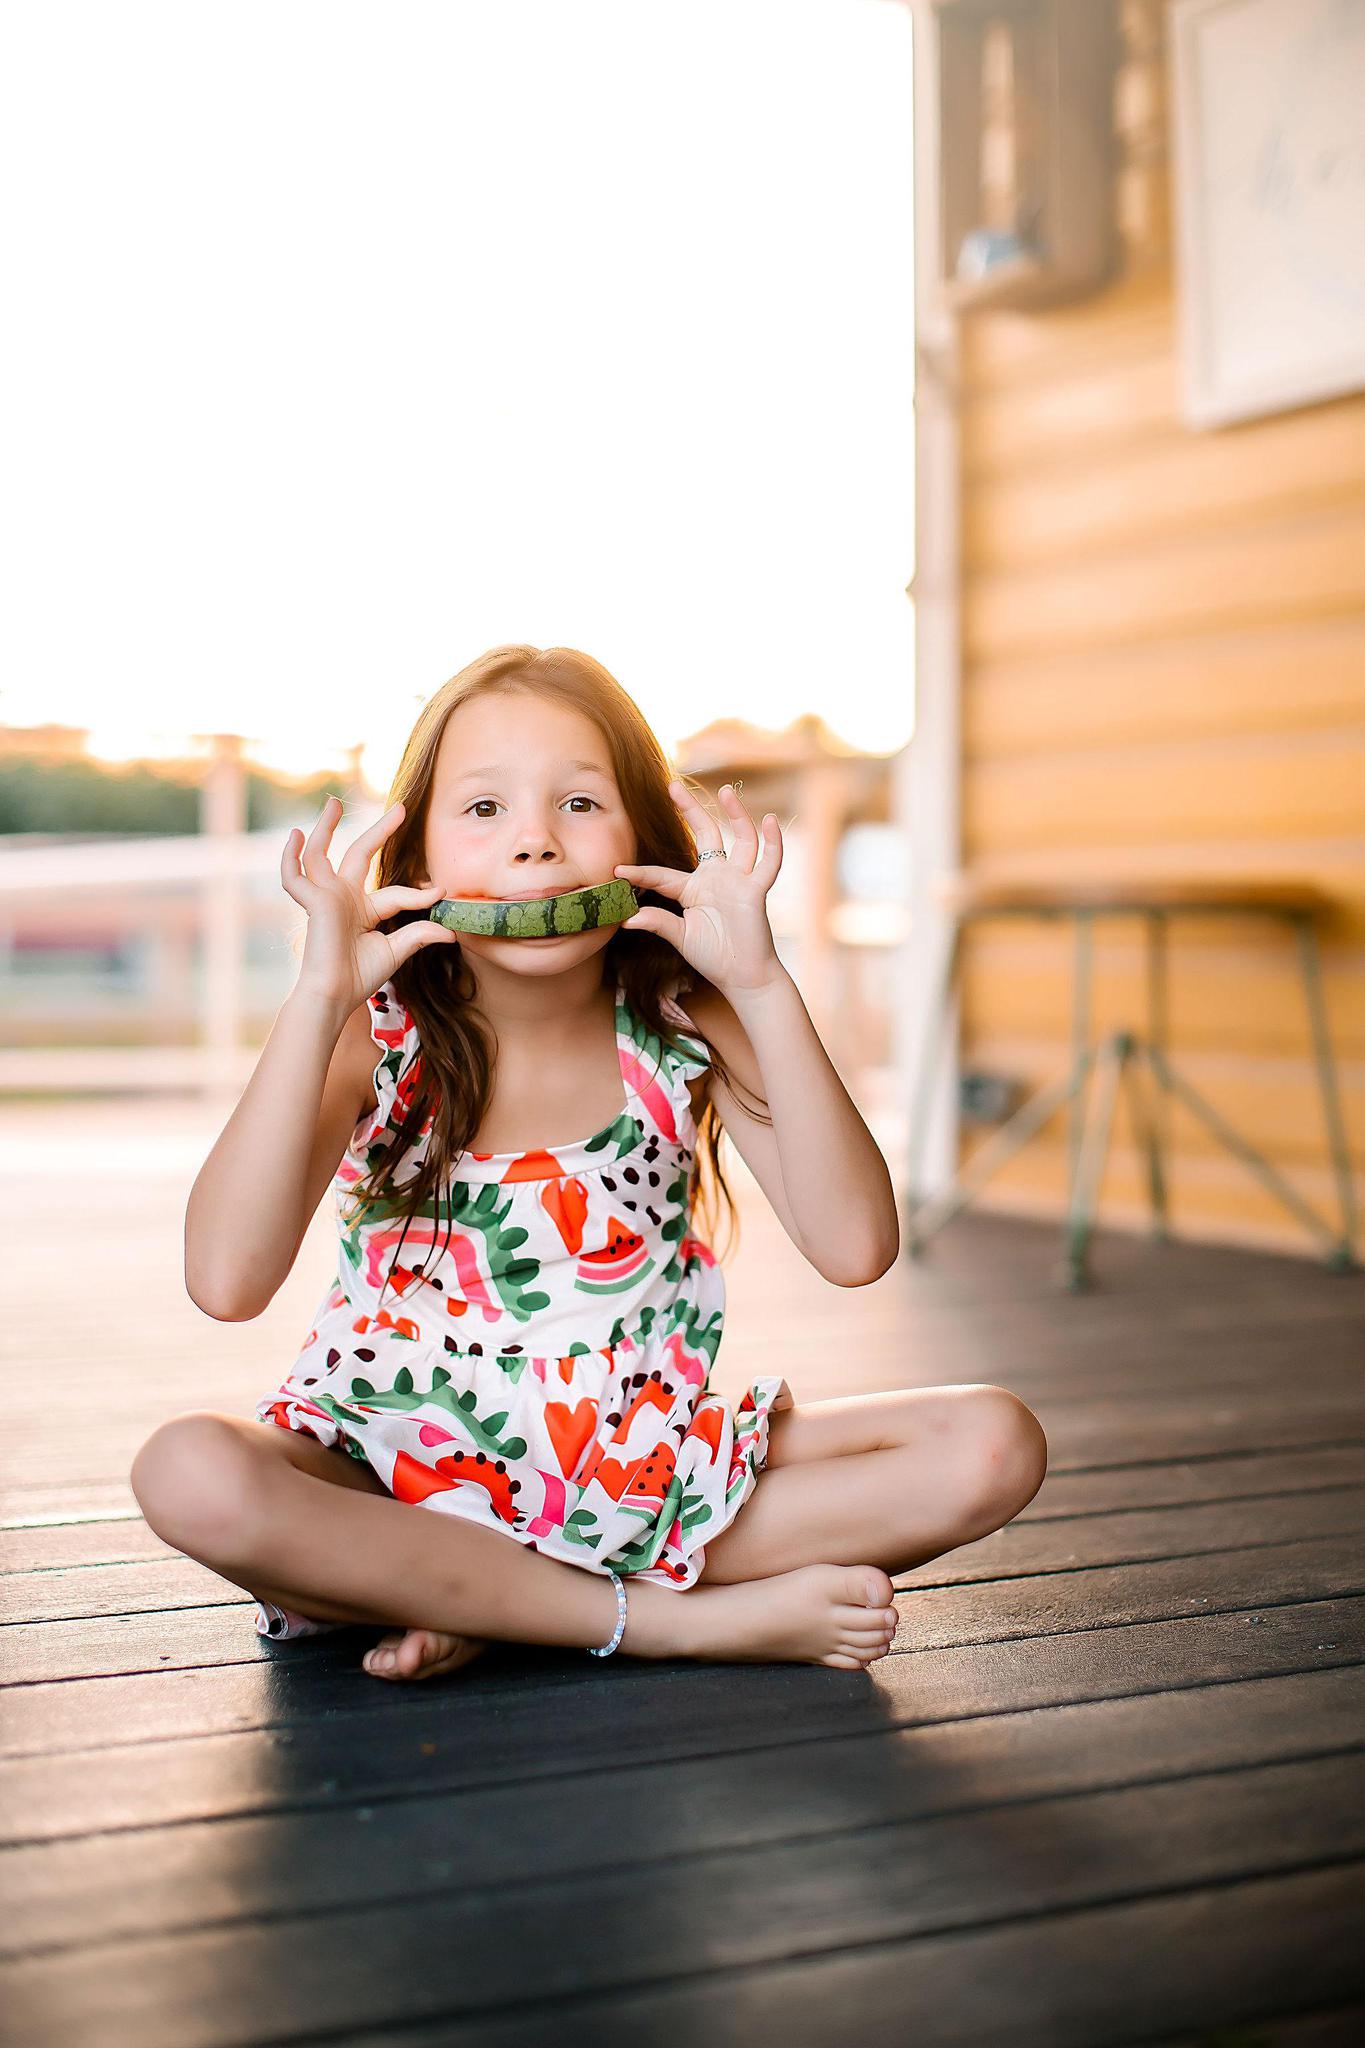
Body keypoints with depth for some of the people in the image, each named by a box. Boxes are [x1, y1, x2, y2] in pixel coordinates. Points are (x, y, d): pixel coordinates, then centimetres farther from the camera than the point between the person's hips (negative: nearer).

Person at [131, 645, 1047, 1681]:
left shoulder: (687, 1028, -6)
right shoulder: (374, 1041, -10)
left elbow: (855, 1246, -19)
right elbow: (228, 1280, -25)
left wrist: (762, 984, -25)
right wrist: (317, 997, -29)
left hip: (642, 1472, 2)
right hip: (402, 1472, -2)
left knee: (994, 1445, -15)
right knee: (190, 1474, -34)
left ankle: (504, 1611, -16)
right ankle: (682, 1620, -23)